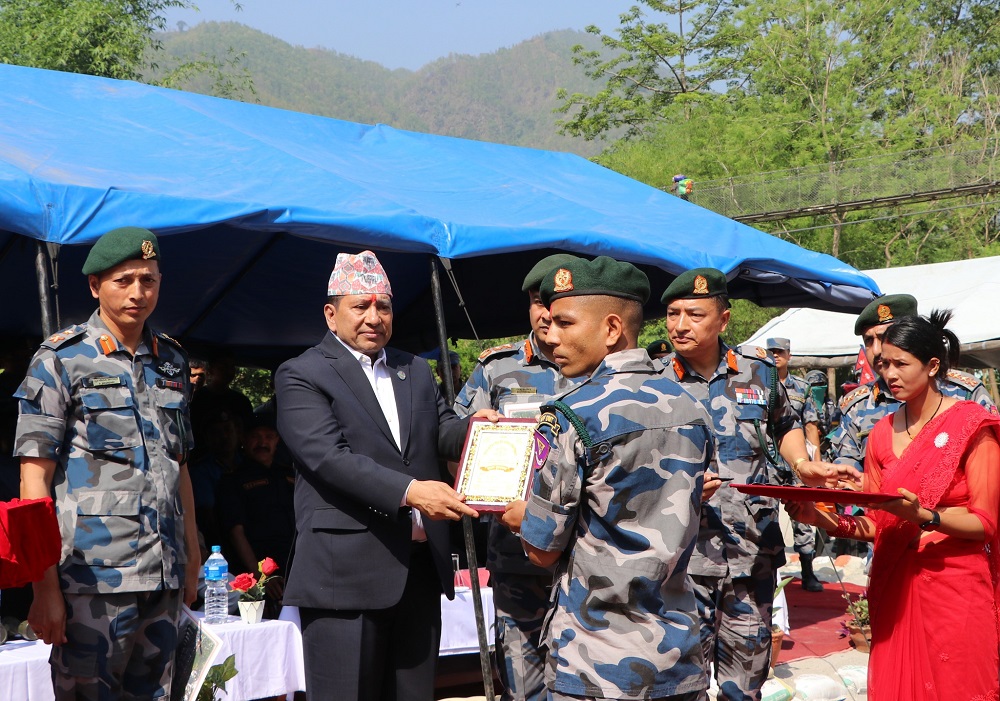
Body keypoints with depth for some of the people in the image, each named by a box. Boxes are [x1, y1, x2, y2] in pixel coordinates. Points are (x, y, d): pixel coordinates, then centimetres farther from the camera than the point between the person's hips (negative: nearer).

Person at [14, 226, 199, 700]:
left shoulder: (171, 361, 14)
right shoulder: (61, 359, -3)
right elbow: (35, 477, -7)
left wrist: (192, 557, 15)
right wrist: (45, 588, -13)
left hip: (164, 576, 5)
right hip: (93, 576, -5)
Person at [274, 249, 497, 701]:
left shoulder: (415, 371, 17)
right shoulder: (301, 376, -4)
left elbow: (443, 434, 10)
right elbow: (330, 457, -17)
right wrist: (409, 491, -28)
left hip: (419, 567, 6)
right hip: (346, 573, -6)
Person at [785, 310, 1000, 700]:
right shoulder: (882, 435, 9)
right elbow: (874, 525, 10)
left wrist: (922, 516, -26)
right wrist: (821, 519, -8)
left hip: (955, 589, -4)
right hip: (894, 589, 5)